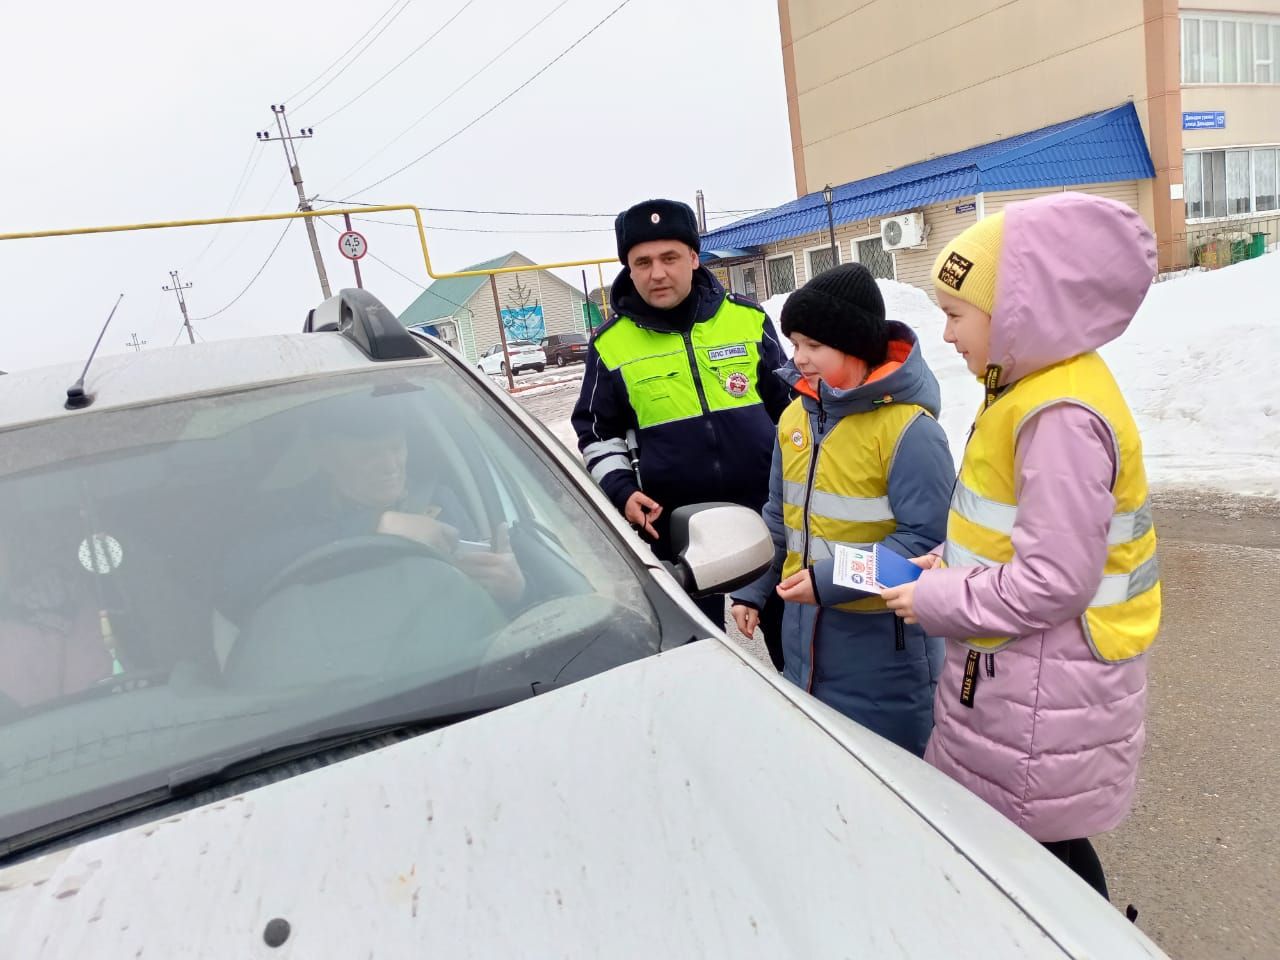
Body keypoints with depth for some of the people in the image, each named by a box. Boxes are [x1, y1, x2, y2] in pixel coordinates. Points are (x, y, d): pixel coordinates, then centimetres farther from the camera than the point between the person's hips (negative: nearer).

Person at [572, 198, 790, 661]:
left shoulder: (746, 319, -1)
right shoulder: (611, 344, -2)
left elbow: (788, 404, 9)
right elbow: (597, 431, 8)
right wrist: (622, 492, -8)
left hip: (765, 511, 1)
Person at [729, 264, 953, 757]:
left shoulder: (909, 429, -20)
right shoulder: (796, 415, 2)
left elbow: (926, 538, -21)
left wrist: (831, 582, -25)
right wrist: (752, 590, 10)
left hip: (882, 637, -6)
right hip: (805, 628, 7)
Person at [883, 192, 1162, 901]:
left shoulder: (1063, 417, -25)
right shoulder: (1032, 388, 6)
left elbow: (1053, 582, -26)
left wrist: (940, 603, -16)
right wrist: (951, 562, 3)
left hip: (1044, 681, -9)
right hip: (1014, 667, 9)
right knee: (1009, 834, 23)